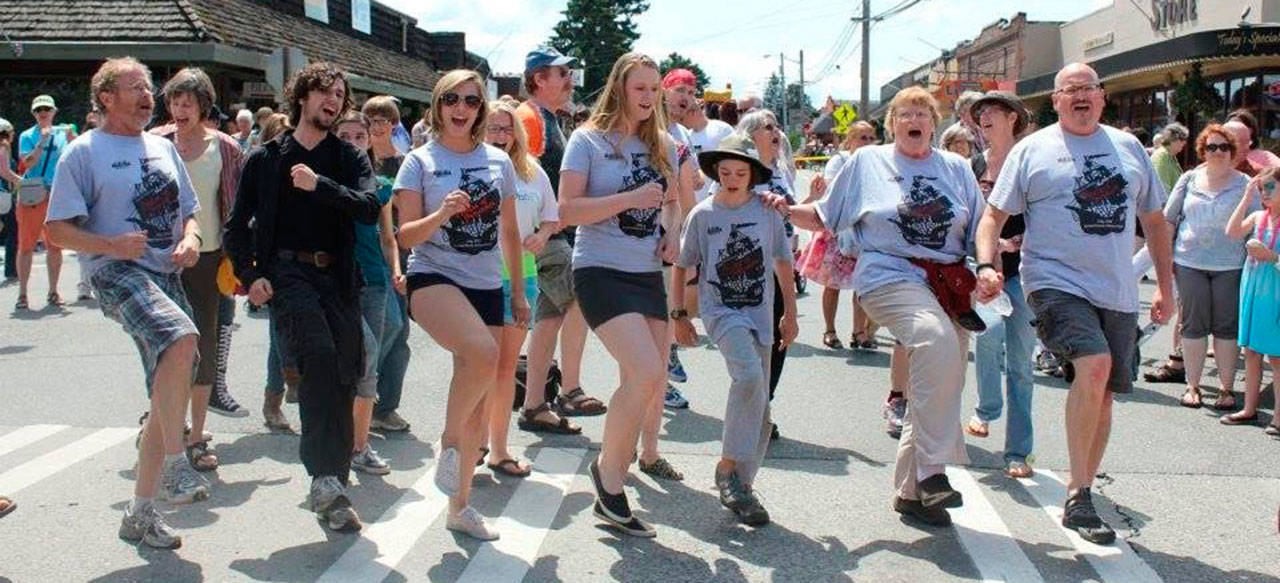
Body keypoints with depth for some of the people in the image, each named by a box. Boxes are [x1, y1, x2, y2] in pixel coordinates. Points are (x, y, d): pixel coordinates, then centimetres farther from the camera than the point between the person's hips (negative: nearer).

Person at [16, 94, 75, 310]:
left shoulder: (62, 133, 10)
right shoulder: (27, 136, 4)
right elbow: (27, 163, -10)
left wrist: (71, 140, -11)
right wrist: (43, 141, -16)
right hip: (31, 195, -2)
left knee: (55, 245, 4)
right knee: (26, 246, -1)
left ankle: (53, 292, 14)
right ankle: (22, 294, 4)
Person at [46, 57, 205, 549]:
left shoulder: (163, 148, 17)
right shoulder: (83, 152, -1)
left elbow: (189, 210, 23)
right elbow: (57, 229, -4)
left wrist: (190, 240, 1)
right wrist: (111, 245, -19)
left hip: (167, 274, 7)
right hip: (116, 272, -7)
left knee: (170, 393, 4)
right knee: (182, 336, -35)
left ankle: (141, 512, 16)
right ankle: (174, 466, -26)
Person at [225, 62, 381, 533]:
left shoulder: (350, 158, 15)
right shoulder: (265, 158, 12)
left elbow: (369, 208, -4)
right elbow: (237, 226, 13)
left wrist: (320, 185, -13)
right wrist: (250, 275, -1)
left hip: (337, 277, 3)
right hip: (286, 272, -3)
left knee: (343, 380, 0)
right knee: (318, 354, -27)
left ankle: (332, 496, 12)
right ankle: (325, 477, -29)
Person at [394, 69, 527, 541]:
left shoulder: (499, 161, 10)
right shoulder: (420, 161, 0)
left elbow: (510, 233, 18)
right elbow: (407, 236, -5)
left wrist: (519, 292, 17)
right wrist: (442, 213, -24)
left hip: (486, 287, 5)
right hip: (434, 278, -4)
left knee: (478, 402, 6)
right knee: (483, 353, -34)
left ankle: (460, 504, 20)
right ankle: (449, 443, -9)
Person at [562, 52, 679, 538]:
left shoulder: (661, 145, 12)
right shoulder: (588, 140, -4)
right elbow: (567, 210, -11)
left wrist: (672, 233, 5)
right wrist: (630, 199, -20)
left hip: (648, 274, 7)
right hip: (601, 273, -7)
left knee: (649, 385, 5)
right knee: (646, 372, -22)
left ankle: (610, 496, 19)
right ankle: (608, 468, 2)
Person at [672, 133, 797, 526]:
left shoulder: (767, 212, 1)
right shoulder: (702, 214, -2)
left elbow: (782, 263, 11)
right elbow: (682, 266, 6)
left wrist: (790, 313, 12)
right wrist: (679, 314, 2)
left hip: (760, 314, 3)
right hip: (721, 311, -3)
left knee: (760, 408, 6)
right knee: (750, 375, -29)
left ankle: (743, 485, 20)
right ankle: (728, 467, -17)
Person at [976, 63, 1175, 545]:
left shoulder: (1129, 147, 14)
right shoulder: (1032, 150, 3)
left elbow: (1154, 219, 21)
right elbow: (994, 215, 1)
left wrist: (1165, 286, 17)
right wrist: (987, 265, -16)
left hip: (1117, 292, 5)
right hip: (1057, 283, -5)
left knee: (1103, 394, 7)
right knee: (1094, 364, -27)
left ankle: (1080, 497, 23)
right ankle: (1078, 495, -17)